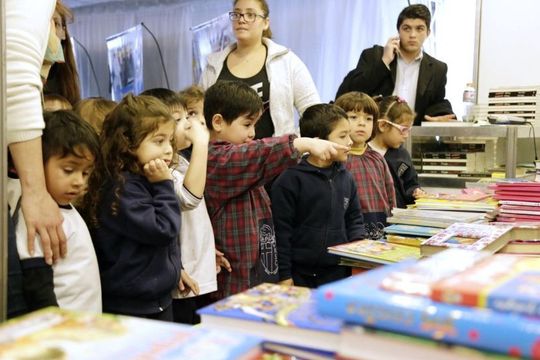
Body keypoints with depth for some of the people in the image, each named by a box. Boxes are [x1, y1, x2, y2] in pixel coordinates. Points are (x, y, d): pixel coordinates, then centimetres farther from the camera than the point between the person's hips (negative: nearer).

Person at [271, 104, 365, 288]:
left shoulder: (346, 178, 8)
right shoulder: (290, 180, -12)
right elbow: (281, 232, -11)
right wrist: (285, 277, -10)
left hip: (340, 273, 6)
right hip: (301, 275, -6)